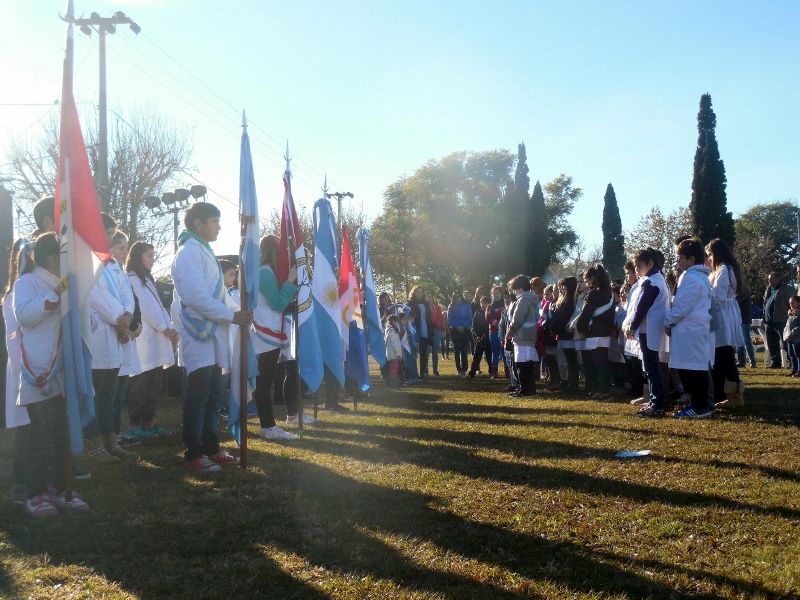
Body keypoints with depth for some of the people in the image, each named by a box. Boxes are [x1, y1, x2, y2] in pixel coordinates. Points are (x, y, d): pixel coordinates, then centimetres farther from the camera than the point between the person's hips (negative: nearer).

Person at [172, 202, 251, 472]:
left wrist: (234, 314, 8)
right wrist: (232, 316, -18)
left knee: (209, 396, 13)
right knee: (197, 397, -4)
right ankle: (194, 453, 3)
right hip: (198, 337, -9)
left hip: (211, 334, 10)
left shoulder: (203, 251, 19)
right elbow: (196, 296, -22)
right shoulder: (189, 252, -12)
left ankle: (210, 447, 20)